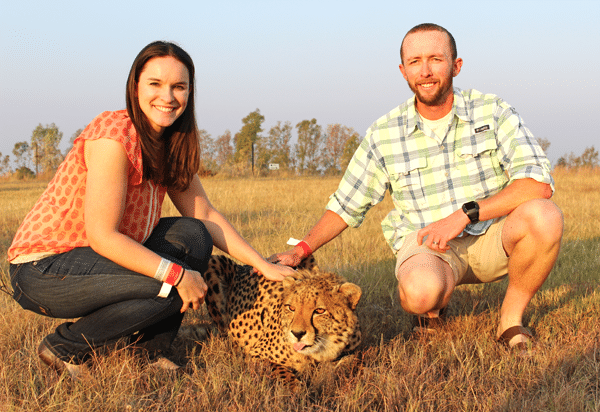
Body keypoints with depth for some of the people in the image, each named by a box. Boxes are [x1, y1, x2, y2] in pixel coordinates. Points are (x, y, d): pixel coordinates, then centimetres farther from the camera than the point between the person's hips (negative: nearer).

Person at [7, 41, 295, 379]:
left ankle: (151, 350, 6)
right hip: (41, 273, -8)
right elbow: (102, 236, -26)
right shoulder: (114, 135, -23)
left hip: (92, 259, 9)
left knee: (192, 236, -2)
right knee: (170, 288, -22)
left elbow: (204, 214, 6)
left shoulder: (171, 143, 4)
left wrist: (263, 265, -1)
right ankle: (65, 347, -4)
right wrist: (177, 274, -25)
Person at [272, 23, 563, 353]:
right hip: (426, 245, -1)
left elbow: (539, 183, -18)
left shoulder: (493, 113, -7)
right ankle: (434, 303, 4)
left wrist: (465, 214, -26)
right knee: (419, 292, -37)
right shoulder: (383, 135, -2)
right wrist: (300, 250, -5)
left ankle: (511, 319, -7)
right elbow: (346, 206, 9)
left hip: (491, 238, 1)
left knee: (544, 215, -32)